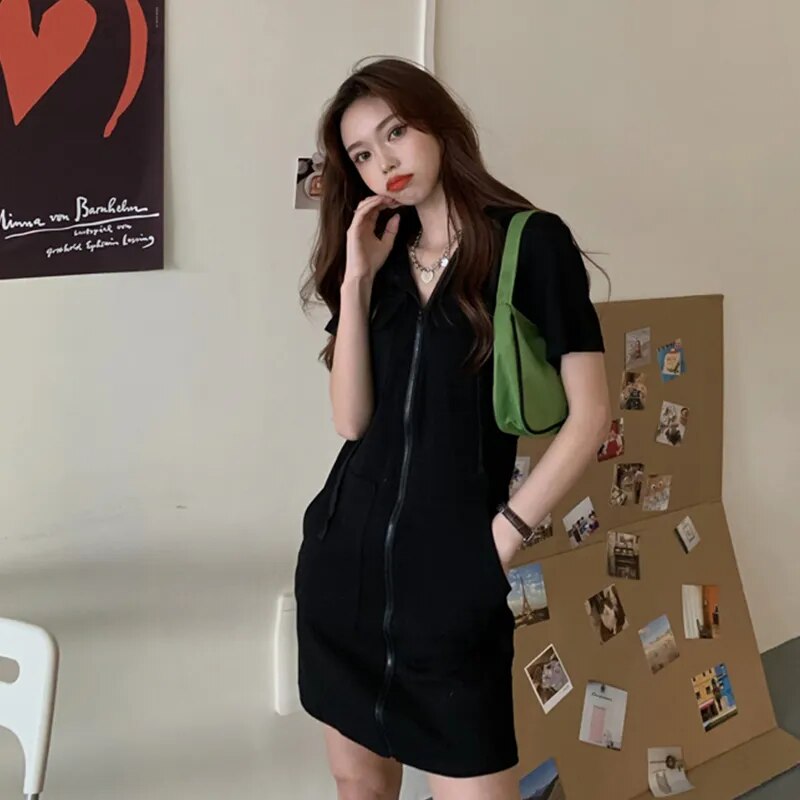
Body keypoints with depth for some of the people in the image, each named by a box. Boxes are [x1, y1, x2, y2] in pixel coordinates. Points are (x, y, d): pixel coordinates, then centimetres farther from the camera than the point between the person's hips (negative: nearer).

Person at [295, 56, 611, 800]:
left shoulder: (532, 242, -5)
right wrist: (357, 280, -7)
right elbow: (352, 420, -1)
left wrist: (503, 535, -8)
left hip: (451, 564, -5)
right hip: (344, 551, 5)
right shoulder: (379, 259, 10)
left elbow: (590, 413, -8)